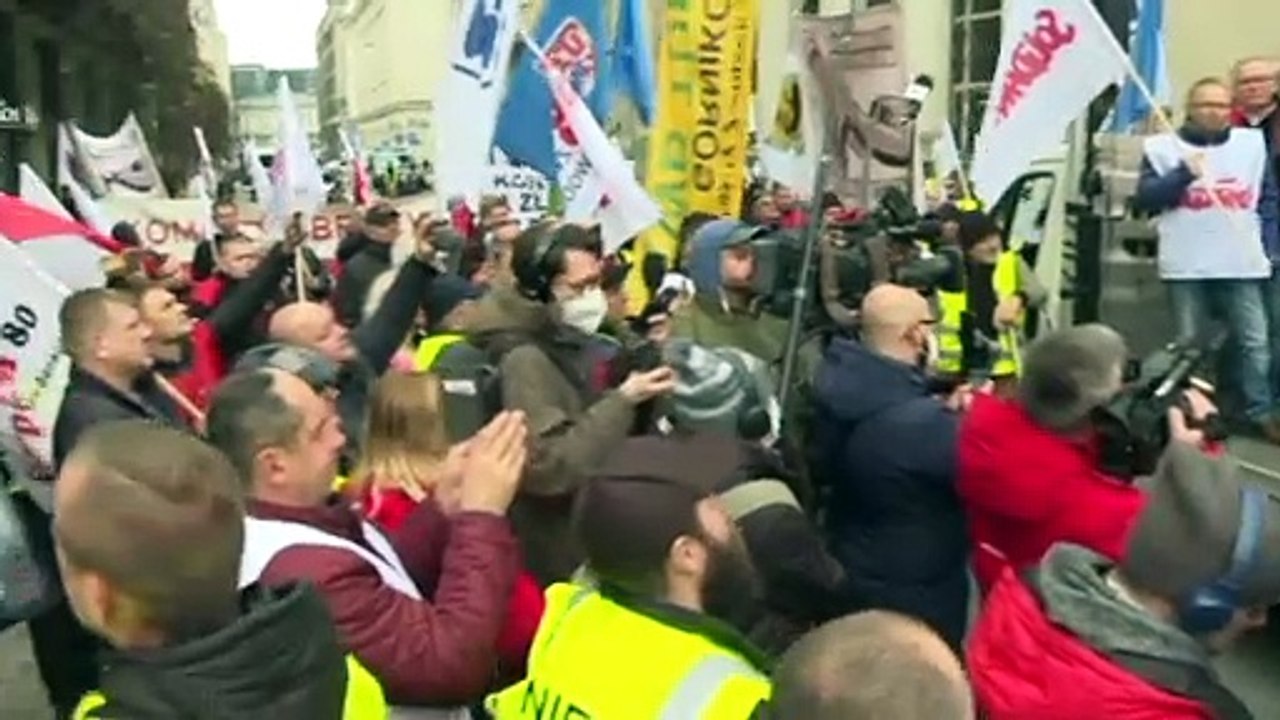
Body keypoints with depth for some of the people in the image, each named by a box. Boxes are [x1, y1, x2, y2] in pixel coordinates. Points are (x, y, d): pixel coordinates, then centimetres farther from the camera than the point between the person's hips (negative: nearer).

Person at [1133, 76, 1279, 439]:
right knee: (1188, 342, 7)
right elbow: (1144, 199, -6)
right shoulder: (1163, 147, 2)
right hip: (1187, 266, -2)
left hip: (1242, 264, 2)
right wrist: (1183, 175, -16)